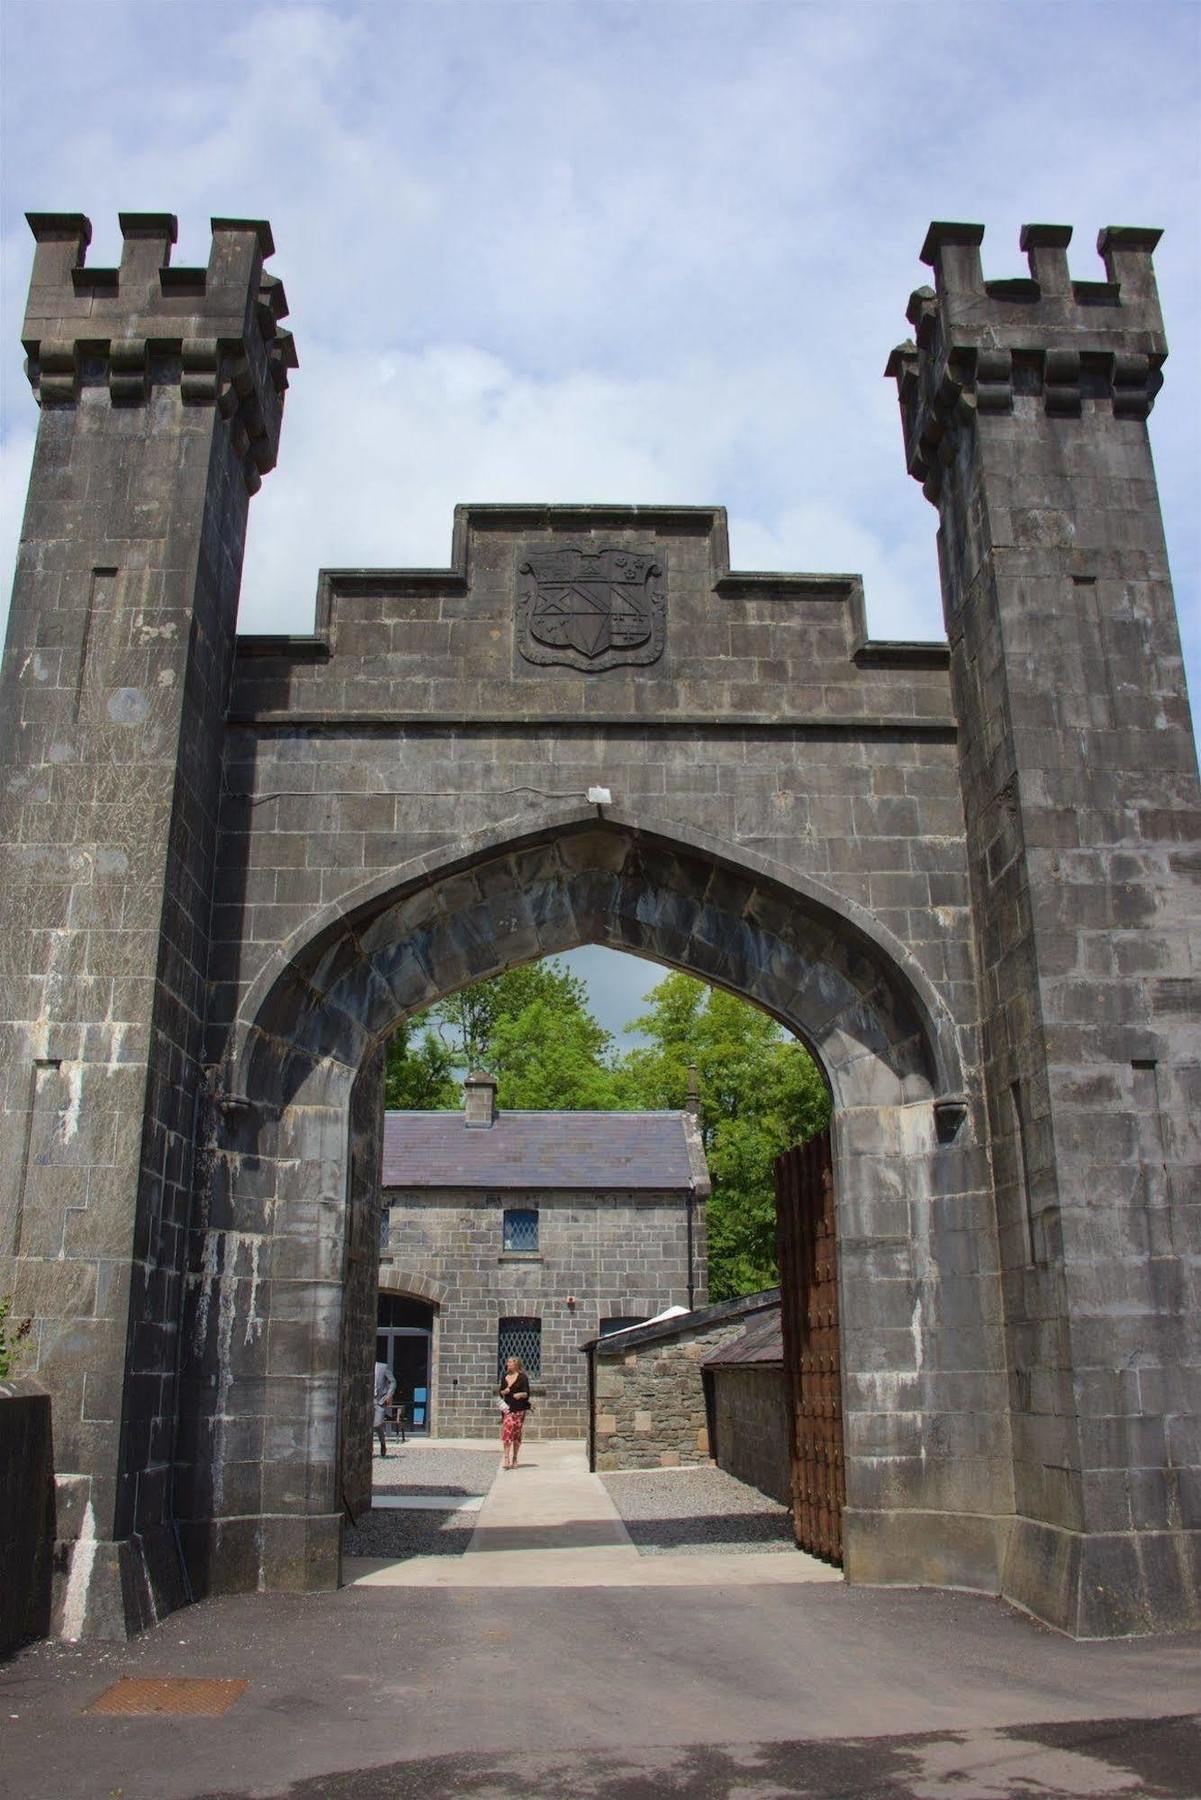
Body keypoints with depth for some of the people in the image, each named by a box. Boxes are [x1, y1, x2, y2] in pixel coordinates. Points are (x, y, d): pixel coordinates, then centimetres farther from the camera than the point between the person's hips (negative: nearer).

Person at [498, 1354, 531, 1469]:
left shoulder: (522, 1377, -3)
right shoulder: (505, 1377, 11)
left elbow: (526, 1393, -4)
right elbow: (501, 1392, 16)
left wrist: (521, 1394, -24)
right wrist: (504, 1391, -5)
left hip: (519, 1409, -3)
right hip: (508, 1408, 3)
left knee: (516, 1434, 4)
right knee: (506, 1432, -9)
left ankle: (514, 1459, 16)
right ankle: (506, 1458, -11)